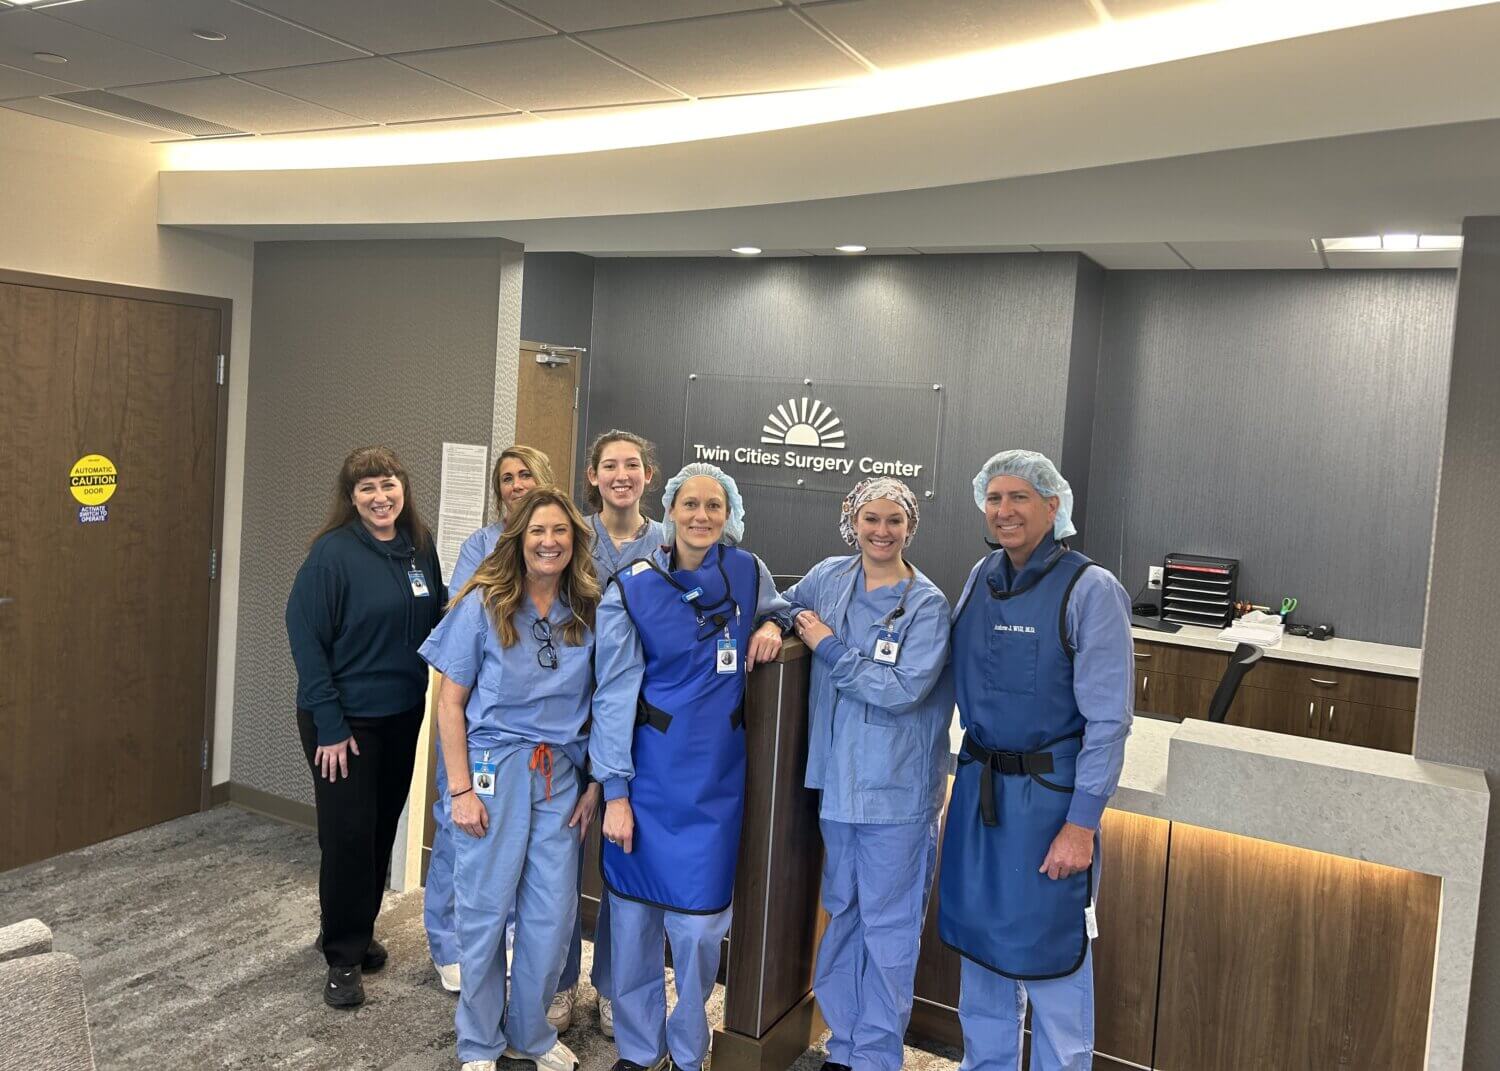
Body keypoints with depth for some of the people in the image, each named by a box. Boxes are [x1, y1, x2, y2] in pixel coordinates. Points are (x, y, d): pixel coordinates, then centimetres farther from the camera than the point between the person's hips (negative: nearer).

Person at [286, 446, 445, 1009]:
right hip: (345, 719, -5)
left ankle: (361, 932, 34)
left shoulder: (420, 549, 1)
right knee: (347, 836, 1)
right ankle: (343, 957, 17)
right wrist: (329, 726, -17)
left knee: (382, 830, 15)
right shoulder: (333, 554, -14)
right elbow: (305, 638, -15)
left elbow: (434, 621, 10)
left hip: (403, 715, 5)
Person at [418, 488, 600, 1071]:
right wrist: (461, 788, -9)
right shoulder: (483, 604, -6)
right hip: (493, 768, -3)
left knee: (552, 912, 7)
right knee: (486, 908, 7)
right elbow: (450, 703, -5)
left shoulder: (589, 613, 2)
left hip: (560, 775, 3)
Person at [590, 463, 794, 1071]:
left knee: (699, 923, 3)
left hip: (716, 777, 1)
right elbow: (614, 695, -6)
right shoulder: (631, 588, -6)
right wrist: (614, 791, -9)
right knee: (634, 913, 8)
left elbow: (776, 606, 23)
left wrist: (771, 623, -2)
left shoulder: (748, 573, 0)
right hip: (648, 771, -1)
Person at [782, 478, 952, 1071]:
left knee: (888, 926, 3)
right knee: (842, 912, 18)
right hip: (837, 777, 5)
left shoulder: (927, 604, -10)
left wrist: (829, 648, -15)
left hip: (897, 789, -5)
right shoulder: (830, 577, 4)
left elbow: (904, 689, -19)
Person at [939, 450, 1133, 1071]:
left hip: (1049, 793, -6)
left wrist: (1081, 823, -16)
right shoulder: (981, 578, 4)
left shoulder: (1091, 591, -14)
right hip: (978, 786, 6)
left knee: (1049, 950, 6)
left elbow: (1108, 721, -14)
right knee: (980, 935, 18)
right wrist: (970, 773, 8)